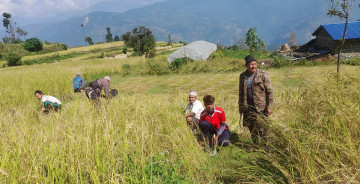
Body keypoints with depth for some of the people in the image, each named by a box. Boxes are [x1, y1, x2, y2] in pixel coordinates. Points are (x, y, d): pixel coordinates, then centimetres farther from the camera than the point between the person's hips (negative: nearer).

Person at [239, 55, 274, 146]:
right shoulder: (243, 76, 7)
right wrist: (240, 106, 15)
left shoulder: (263, 75, -5)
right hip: (248, 108, 4)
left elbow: (269, 91, -6)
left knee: (262, 128, -2)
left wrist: (269, 106, -11)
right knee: (252, 128, 12)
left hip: (261, 107, -4)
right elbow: (241, 93, 16)